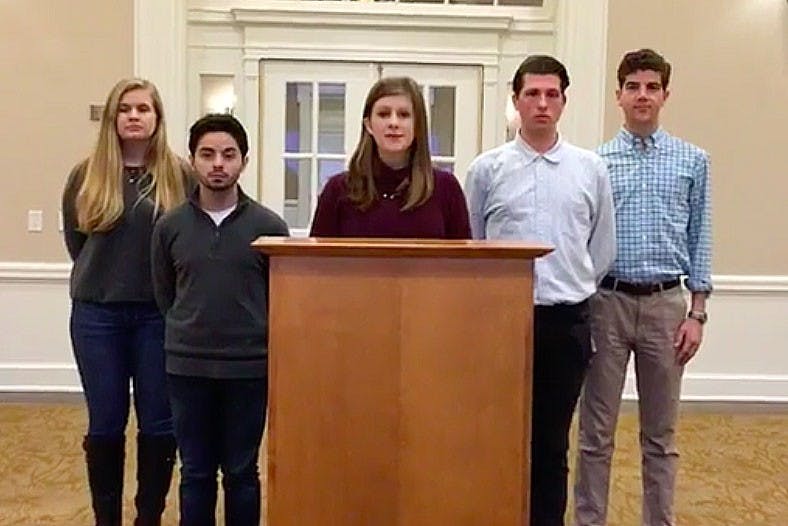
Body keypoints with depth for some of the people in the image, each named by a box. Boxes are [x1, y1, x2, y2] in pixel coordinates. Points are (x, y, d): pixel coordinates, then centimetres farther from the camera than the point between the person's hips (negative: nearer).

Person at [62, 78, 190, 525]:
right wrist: (106, 276, 11)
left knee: (158, 424, 7)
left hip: (160, 315, -1)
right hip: (97, 315, 1)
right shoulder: (87, 175, 2)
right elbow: (74, 239, 12)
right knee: (105, 425, 9)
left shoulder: (179, 175, -3)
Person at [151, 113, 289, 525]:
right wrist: (190, 332, 10)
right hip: (187, 366, 2)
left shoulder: (268, 226, -5)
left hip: (249, 366, -1)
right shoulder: (170, 226, 0)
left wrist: (251, 336, 5)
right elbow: (164, 295, 11)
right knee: (195, 472, 12)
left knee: (241, 473, 11)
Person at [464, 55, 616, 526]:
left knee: (552, 443, 10)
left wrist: (571, 291, 10)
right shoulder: (487, 169, 1)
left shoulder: (591, 169, 4)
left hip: (566, 322, 1)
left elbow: (603, 249, 11)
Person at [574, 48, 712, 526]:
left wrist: (697, 312, -1)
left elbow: (700, 240, 6)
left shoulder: (693, 161, 6)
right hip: (608, 301, -1)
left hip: (665, 303, 1)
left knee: (661, 434, 11)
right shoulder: (596, 162, 3)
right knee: (597, 432, 6)